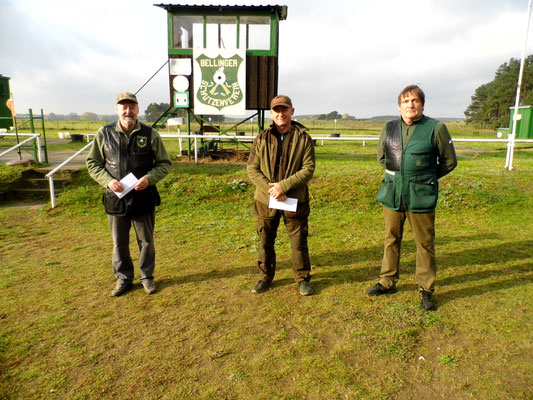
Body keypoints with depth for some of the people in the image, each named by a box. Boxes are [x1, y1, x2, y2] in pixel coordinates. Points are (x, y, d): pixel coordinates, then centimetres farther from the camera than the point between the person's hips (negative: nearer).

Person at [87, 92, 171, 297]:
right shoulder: (104, 134, -1)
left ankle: (147, 277, 32)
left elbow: (164, 163, 2)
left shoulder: (150, 134, -3)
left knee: (146, 241, 12)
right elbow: (93, 163, 6)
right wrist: (108, 180, -13)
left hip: (144, 198, -1)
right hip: (116, 198, 1)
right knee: (119, 243, 13)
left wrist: (149, 178, -16)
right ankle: (123, 279, 32)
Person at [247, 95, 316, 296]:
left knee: (299, 242, 9)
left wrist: (283, 186, -18)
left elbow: (308, 168, -8)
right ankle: (265, 277, 33)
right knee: (265, 242, 14)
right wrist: (269, 188, -15)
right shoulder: (262, 139, 4)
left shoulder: (303, 138, -1)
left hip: (295, 200, -2)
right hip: (266, 201, 2)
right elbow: (252, 168, 0)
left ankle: (303, 278, 28)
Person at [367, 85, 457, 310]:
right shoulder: (389, 129, 5)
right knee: (391, 240, 13)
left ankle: (426, 289, 22)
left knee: (425, 243, 5)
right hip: (392, 195, 3)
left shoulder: (436, 128, -5)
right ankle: (387, 282, 28)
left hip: (421, 197, -3)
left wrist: (424, 179, 8)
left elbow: (449, 162, 5)